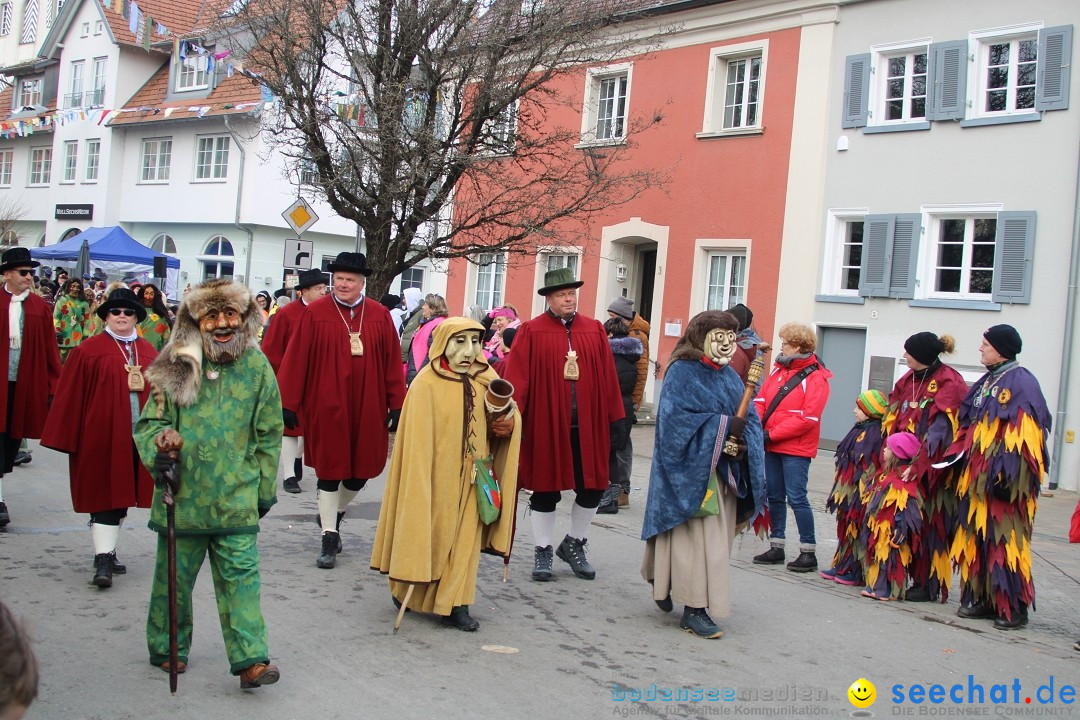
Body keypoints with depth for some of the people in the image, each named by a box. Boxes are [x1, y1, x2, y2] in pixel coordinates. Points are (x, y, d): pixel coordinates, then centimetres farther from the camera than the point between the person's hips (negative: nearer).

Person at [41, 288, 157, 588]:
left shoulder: (148, 352, 8)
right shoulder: (89, 350, -4)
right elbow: (71, 396, -4)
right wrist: (69, 438, -7)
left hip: (139, 437, 5)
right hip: (102, 437, -5)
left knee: (123, 494, 13)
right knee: (105, 495, -4)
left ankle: (108, 550, 27)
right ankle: (103, 559, -2)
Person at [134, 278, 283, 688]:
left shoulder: (257, 368, 1)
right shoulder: (177, 367, -1)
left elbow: (269, 435, 7)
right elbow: (149, 421, 6)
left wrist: (264, 489, 7)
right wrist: (159, 444, -17)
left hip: (236, 499, 0)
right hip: (182, 495, 1)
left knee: (240, 576, -2)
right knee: (175, 577, 13)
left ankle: (250, 659, 2)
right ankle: (166, 648, 31)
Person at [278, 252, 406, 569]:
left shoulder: (379, 316, 2)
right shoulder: (315, 314, -5)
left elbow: (392, 363, 2)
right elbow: (296, 360, -4)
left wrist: (396, 406, 0)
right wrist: (288, 404, -6)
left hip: (367, 409, 2)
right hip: (327, 408, -2)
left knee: (360, 471, 10)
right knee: (329, 471, 4)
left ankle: (334, 514, 38)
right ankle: (329, 539, 15)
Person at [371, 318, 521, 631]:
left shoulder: (483, 382, 1)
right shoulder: (426, 385, -13)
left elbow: (506, 419, 7)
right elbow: (417, 442, -12)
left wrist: (504, 421, -15)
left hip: (469, 478, 4)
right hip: (436, 475, -4)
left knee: (464, 538, 4)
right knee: (431, 534, 8)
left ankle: (455, 604, 11)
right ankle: (408, 592, 28)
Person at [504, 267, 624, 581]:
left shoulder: (595, 330, 6)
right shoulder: (531, 332, -3)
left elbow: (608, 378, 5)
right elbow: (517, 378, -8)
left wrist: (612, 418, 2)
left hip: (587, 425, 3)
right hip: (545, 424, -3)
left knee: (592, 487, 7)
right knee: (545, 488, 8)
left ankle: (574, 545, 29)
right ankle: (543, 552, 23)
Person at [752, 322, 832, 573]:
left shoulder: (816, 378, -10)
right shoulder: (779, 370, 11)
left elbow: (807, 419, -17)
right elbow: (761, 400, 8)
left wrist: (771, 434, -18)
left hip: (796, 449, -7)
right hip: (772, 447, 7)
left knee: (796, 498, -6)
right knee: (775, 497, 12)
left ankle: (808, 552, 3)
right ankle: (776, 547, 22)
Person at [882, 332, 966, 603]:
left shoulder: (949, 383, -9)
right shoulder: (909, 379, 13)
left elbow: (941, 429, -17)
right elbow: (894, 418, 14)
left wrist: (917, 464, -22)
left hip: (933, 467, -7)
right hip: (905, 462, 7)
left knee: (929, 524, -3)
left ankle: (930, 585, 5)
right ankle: (916, 578, 15)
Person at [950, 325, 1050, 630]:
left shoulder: (1021, 382, -10)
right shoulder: (987, 382, 17)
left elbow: (1024, 433, -18)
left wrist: (1006, 472, -23)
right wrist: (962, 457, 12)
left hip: (1003, 479, -9)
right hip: (977, 475, 9)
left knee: (1005, 539, -5)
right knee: (977, 537, 9)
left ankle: (1013, 607, 3)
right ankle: (981, 598, 16)